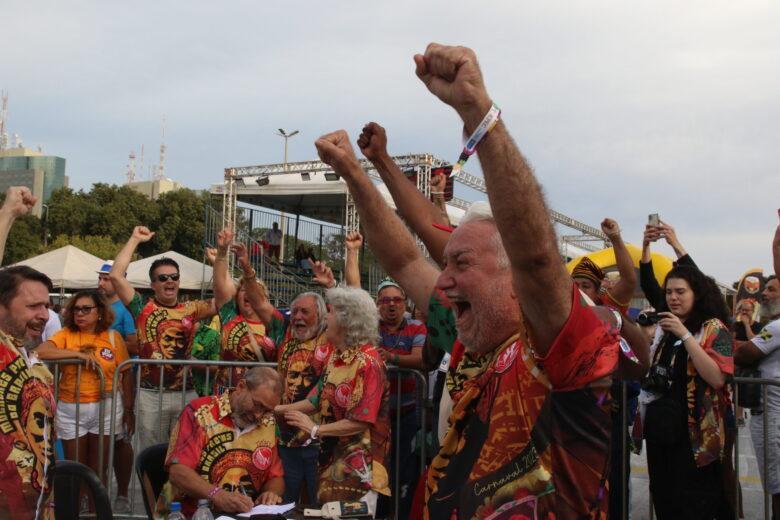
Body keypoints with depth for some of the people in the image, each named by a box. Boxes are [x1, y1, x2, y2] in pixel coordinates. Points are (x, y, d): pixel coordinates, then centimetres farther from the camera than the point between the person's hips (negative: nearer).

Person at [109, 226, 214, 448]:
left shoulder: (191, 309, 9)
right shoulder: (143, 308, 2)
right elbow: (116, 275, -7)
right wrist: (135, 240, -2)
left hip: (186, 393, 2)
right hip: (151, 394, -2)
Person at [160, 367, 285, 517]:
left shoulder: (268, 424, 10)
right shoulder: (200, 412, -7)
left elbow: (276, 478, 17)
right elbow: (177, 472, -15)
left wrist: (271, 493, -5)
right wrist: (218, 496, -28)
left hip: (244, 514, 4)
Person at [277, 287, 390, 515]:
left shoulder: (368, 362, -20)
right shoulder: (336, 357, 9)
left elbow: (360, 422, -22)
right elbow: (317, 401, 13)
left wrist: (315, 430, -15)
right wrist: (276, 409, 7)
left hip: (358, 463, -9)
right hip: (332, 456, 9)